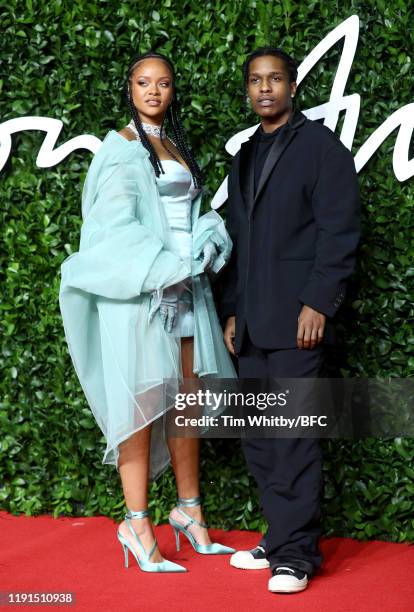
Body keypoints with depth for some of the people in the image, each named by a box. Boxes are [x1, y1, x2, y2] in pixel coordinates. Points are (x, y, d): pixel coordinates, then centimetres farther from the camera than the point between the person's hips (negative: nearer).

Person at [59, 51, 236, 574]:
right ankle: (137, 525, 0)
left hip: (184, 288, 7)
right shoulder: (121, 147, -2)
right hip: (138, 291, -6)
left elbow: (196, 214, 17)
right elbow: (117, 224, -11)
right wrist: (166, 269, -17)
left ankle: (188, 510, 20)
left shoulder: (177, 147, 18)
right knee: (141, 402, -5)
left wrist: (208, 246, -4)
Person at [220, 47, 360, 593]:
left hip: (298, 318, -7)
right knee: (257, 436, 7)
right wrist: (232, 311, 16)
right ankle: (282, 537, 16)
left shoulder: (320, 145, 0)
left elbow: (339, 230, -8)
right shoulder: (245, 157, 21)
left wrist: (317, 303, -15)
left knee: (293, 435, -9)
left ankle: (295, 553, -3)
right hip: (252, 324, 7)